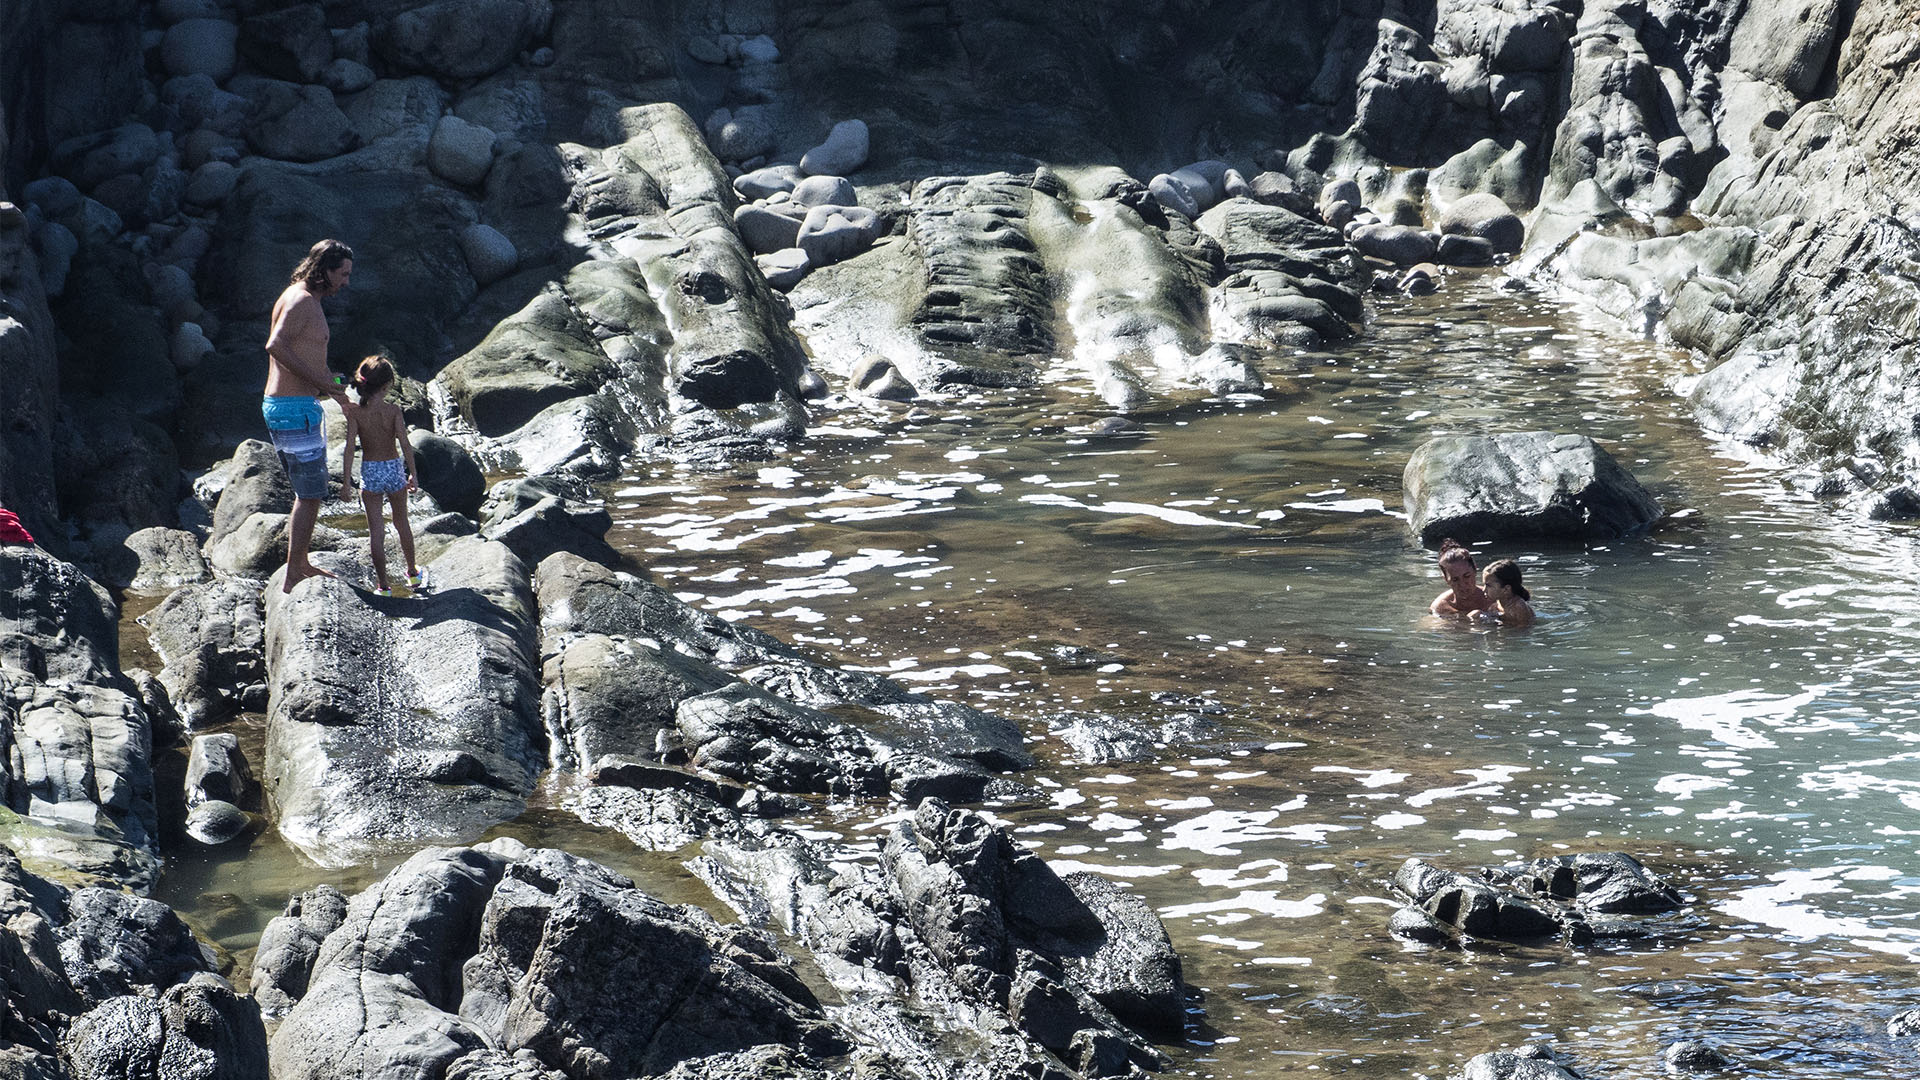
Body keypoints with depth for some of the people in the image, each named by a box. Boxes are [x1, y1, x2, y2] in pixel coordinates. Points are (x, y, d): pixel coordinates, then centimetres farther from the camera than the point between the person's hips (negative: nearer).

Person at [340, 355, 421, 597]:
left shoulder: (355, 412, -10)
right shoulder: (393, 410, -11)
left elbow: (350, 448, -12)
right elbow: (405, 444, -12)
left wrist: (347, 481, -7)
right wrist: (413, 474, -2)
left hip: (369, 471, -1)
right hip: (394, 469, 1)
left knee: (376, 531, 5)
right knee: (401, 523, 21)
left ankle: (384, 585, 6)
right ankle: (413, 574, 36)